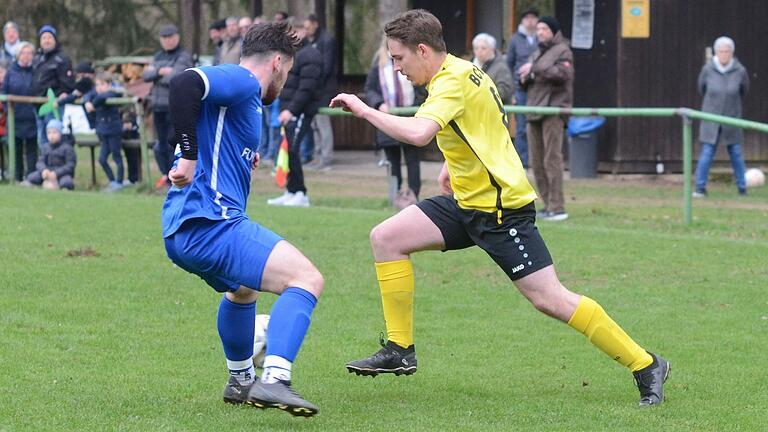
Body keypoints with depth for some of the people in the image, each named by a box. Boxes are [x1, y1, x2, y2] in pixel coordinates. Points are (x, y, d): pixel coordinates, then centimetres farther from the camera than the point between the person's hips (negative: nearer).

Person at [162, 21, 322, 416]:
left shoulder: (240, 89, 24)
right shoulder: (241, 81, -5)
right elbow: (184, 84, -25)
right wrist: (189, 156, -26)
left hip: (182, 233, 11)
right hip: (210, 224, -11)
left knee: (241, 288, 38)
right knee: (307, 279, -19)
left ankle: (241, 380, 51)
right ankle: (274, 380, -33)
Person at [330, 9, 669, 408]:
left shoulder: (452, 83, -20)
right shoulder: (463, 71, 10)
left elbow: (419, 132, -37)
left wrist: (364, 110, -28)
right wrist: (453, 166, 24)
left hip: (501, 208, -10)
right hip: (468, 200, 10)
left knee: (550, 300, -11)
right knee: (386, 238, 2)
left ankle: (645, 365, -2)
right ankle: (400, 350, 6)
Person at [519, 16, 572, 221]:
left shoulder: (562, 51, 1)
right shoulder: (537, 54, 25)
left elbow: (562, 73, -17)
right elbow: (525, 83, 28)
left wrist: (535, 69, -15)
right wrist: (524, 78, 4)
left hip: (553, 110, -8)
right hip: (534, 112, 8)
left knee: (552, 159, -12)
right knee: (537, 162, 6)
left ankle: (557, 207, -13)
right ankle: (548, 204, 12)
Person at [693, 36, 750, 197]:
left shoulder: (740, 71, -11)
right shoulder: (708, 69, -11)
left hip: (732, 119, 1)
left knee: (736, 153, 6)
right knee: (707, 153, -5)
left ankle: (742, 188, 15)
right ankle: (700, 188, -1)